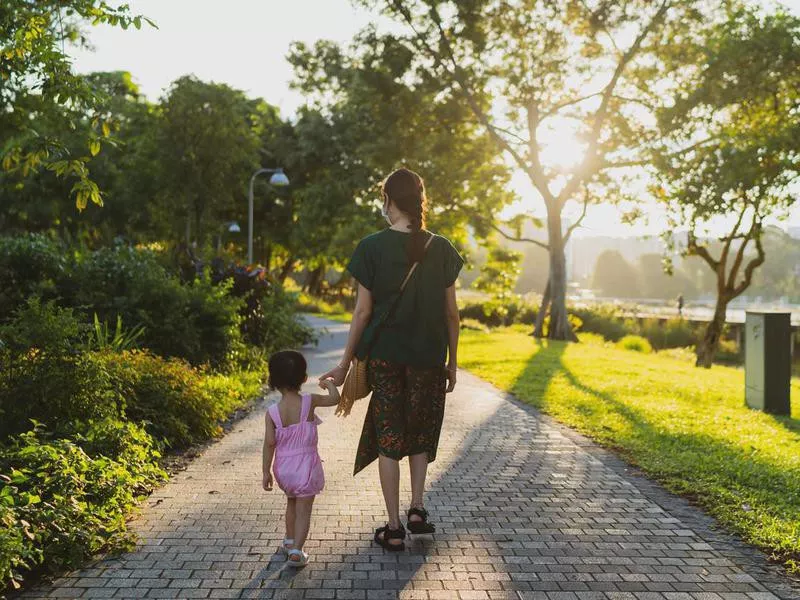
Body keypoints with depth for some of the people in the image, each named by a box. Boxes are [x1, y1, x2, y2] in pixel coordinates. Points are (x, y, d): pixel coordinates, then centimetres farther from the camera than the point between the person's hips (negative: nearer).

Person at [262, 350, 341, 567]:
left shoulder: (272, 412, -10)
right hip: (306, 465, -3)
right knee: (303, 510, 5)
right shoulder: (309, 401, -14)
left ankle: (289, 541, 39)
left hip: (283, 467, 3)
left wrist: (266, 471, -1)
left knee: (292, 503, 26)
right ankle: (296, 550, -3)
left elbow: (269, 443, -9)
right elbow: (335, 399, -3)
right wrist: (329, 384, 17)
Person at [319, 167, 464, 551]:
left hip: (385, 355, -2)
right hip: (429, 357, 2)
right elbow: (451, 312, 1)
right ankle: (417, 509, 14)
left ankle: (394, 528, 11)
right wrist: (452, 363, 12)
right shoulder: (440, 249, 0)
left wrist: (345, 363, 1)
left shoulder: (373, 247, -7)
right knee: (421, 431, 21)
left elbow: (363, 311, -7)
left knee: (388, 437, 7)